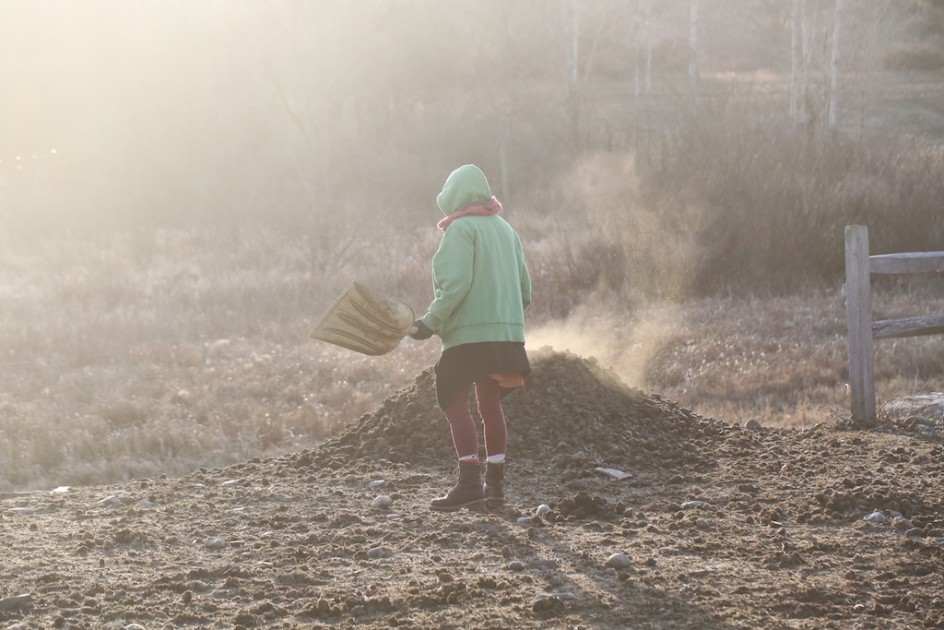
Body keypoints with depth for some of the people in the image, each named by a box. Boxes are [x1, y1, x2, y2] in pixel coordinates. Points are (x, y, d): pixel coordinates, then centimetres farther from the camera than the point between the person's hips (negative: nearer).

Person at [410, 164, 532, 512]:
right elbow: (525, 290, 18)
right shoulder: (505, 229, 17)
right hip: (506, 334, 8)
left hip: (469, 333, -8)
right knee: (490, 404, 14)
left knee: (454, 404, -7)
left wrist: (431, 321, -14)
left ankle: (469, 481, -17)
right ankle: (495, 484, 13)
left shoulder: (461, 228, -8)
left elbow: (455, 284, -18)